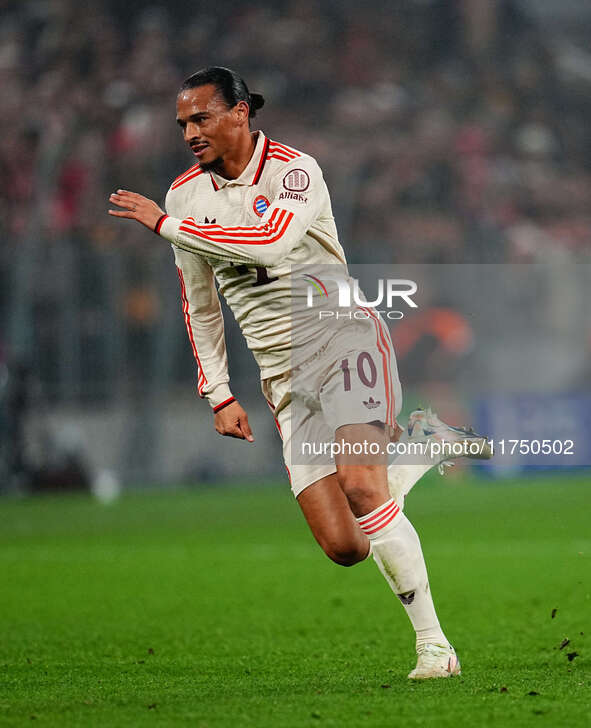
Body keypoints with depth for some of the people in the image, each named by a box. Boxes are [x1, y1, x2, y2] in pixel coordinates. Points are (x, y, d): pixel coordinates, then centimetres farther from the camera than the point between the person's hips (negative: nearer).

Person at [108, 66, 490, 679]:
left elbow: (270, 240, -31)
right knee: (344, 547, -9)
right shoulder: (185, 194, 8)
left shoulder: (295, 171, -10)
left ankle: (433, 643, -19)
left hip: (343, 339, -5)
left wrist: (165, 223, -25)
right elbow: (199, 303, 18)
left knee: (359, 487, -28)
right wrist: (218, 394, 12)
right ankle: (407, 446, 20)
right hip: (286, 382, 5)